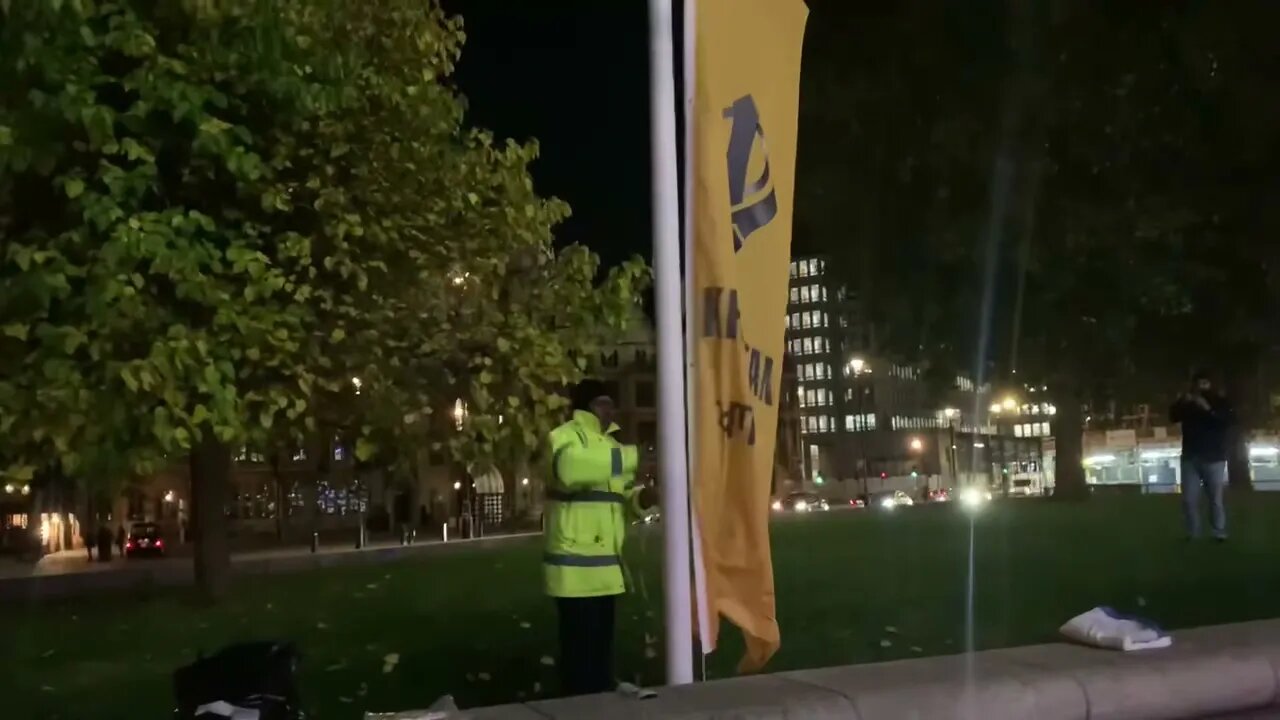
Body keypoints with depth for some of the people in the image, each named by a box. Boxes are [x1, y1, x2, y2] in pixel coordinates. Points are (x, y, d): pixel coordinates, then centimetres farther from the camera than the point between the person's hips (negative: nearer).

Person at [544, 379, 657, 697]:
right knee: (580, 646, -5)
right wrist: (632, 457, -34)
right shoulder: (565, 437, -10)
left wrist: (640, 498, 0)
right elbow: (570, 467, -34)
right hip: (575, 564, -9)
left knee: (601, 644, 15)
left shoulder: (609, 443, 20)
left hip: (604, 564, 9)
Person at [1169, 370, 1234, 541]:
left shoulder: (1220, 401, 2)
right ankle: (1192, 533, 6)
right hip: (1190, 457, 3)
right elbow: (1173, 417, 1)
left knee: (1216, 499, -4)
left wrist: (1209, 409, -24)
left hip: (1213, 458, -3)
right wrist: (1182, 403, -14)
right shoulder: (1187, 402, 11)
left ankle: (1219, 533, 3)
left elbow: (1230, 420, -13)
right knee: (1189, 499, 0)